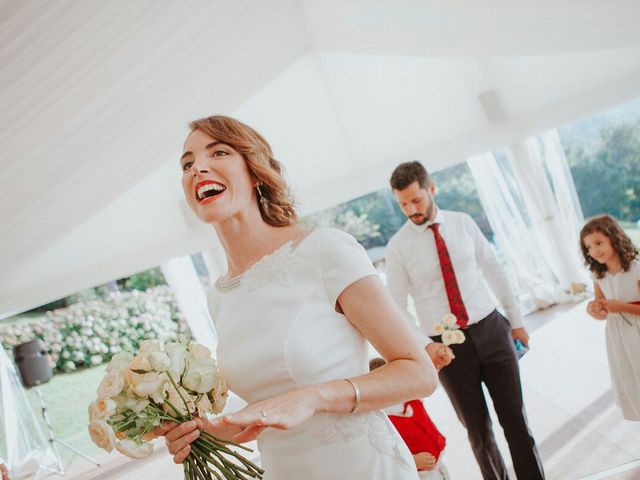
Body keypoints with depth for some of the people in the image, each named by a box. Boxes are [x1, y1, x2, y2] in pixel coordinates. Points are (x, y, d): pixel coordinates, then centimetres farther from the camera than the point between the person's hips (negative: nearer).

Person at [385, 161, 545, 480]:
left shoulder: (462, 223, 1)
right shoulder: (398, 246, -7)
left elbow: (493, 270, 8)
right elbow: (396, 306, -6)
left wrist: (516, 320, 11)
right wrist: (424, 345, -20)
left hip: (491, 330, 2)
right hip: (447, 346, -2)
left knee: (515, 417, 10)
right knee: (478, 429, 10)